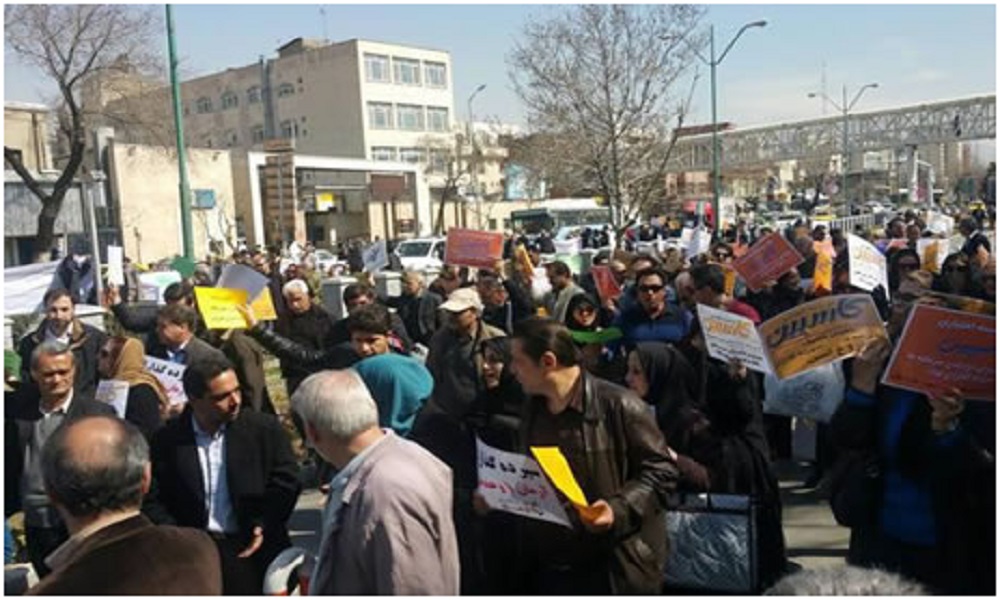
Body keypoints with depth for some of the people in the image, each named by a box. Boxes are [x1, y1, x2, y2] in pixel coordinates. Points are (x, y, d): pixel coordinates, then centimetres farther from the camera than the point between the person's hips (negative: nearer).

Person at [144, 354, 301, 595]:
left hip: (253, 550, 0)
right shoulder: (168, 439, -2)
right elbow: (153, 500, 3)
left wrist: (265, 525, -12)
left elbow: (286, 481, -1)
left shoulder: (264, 428, -4)